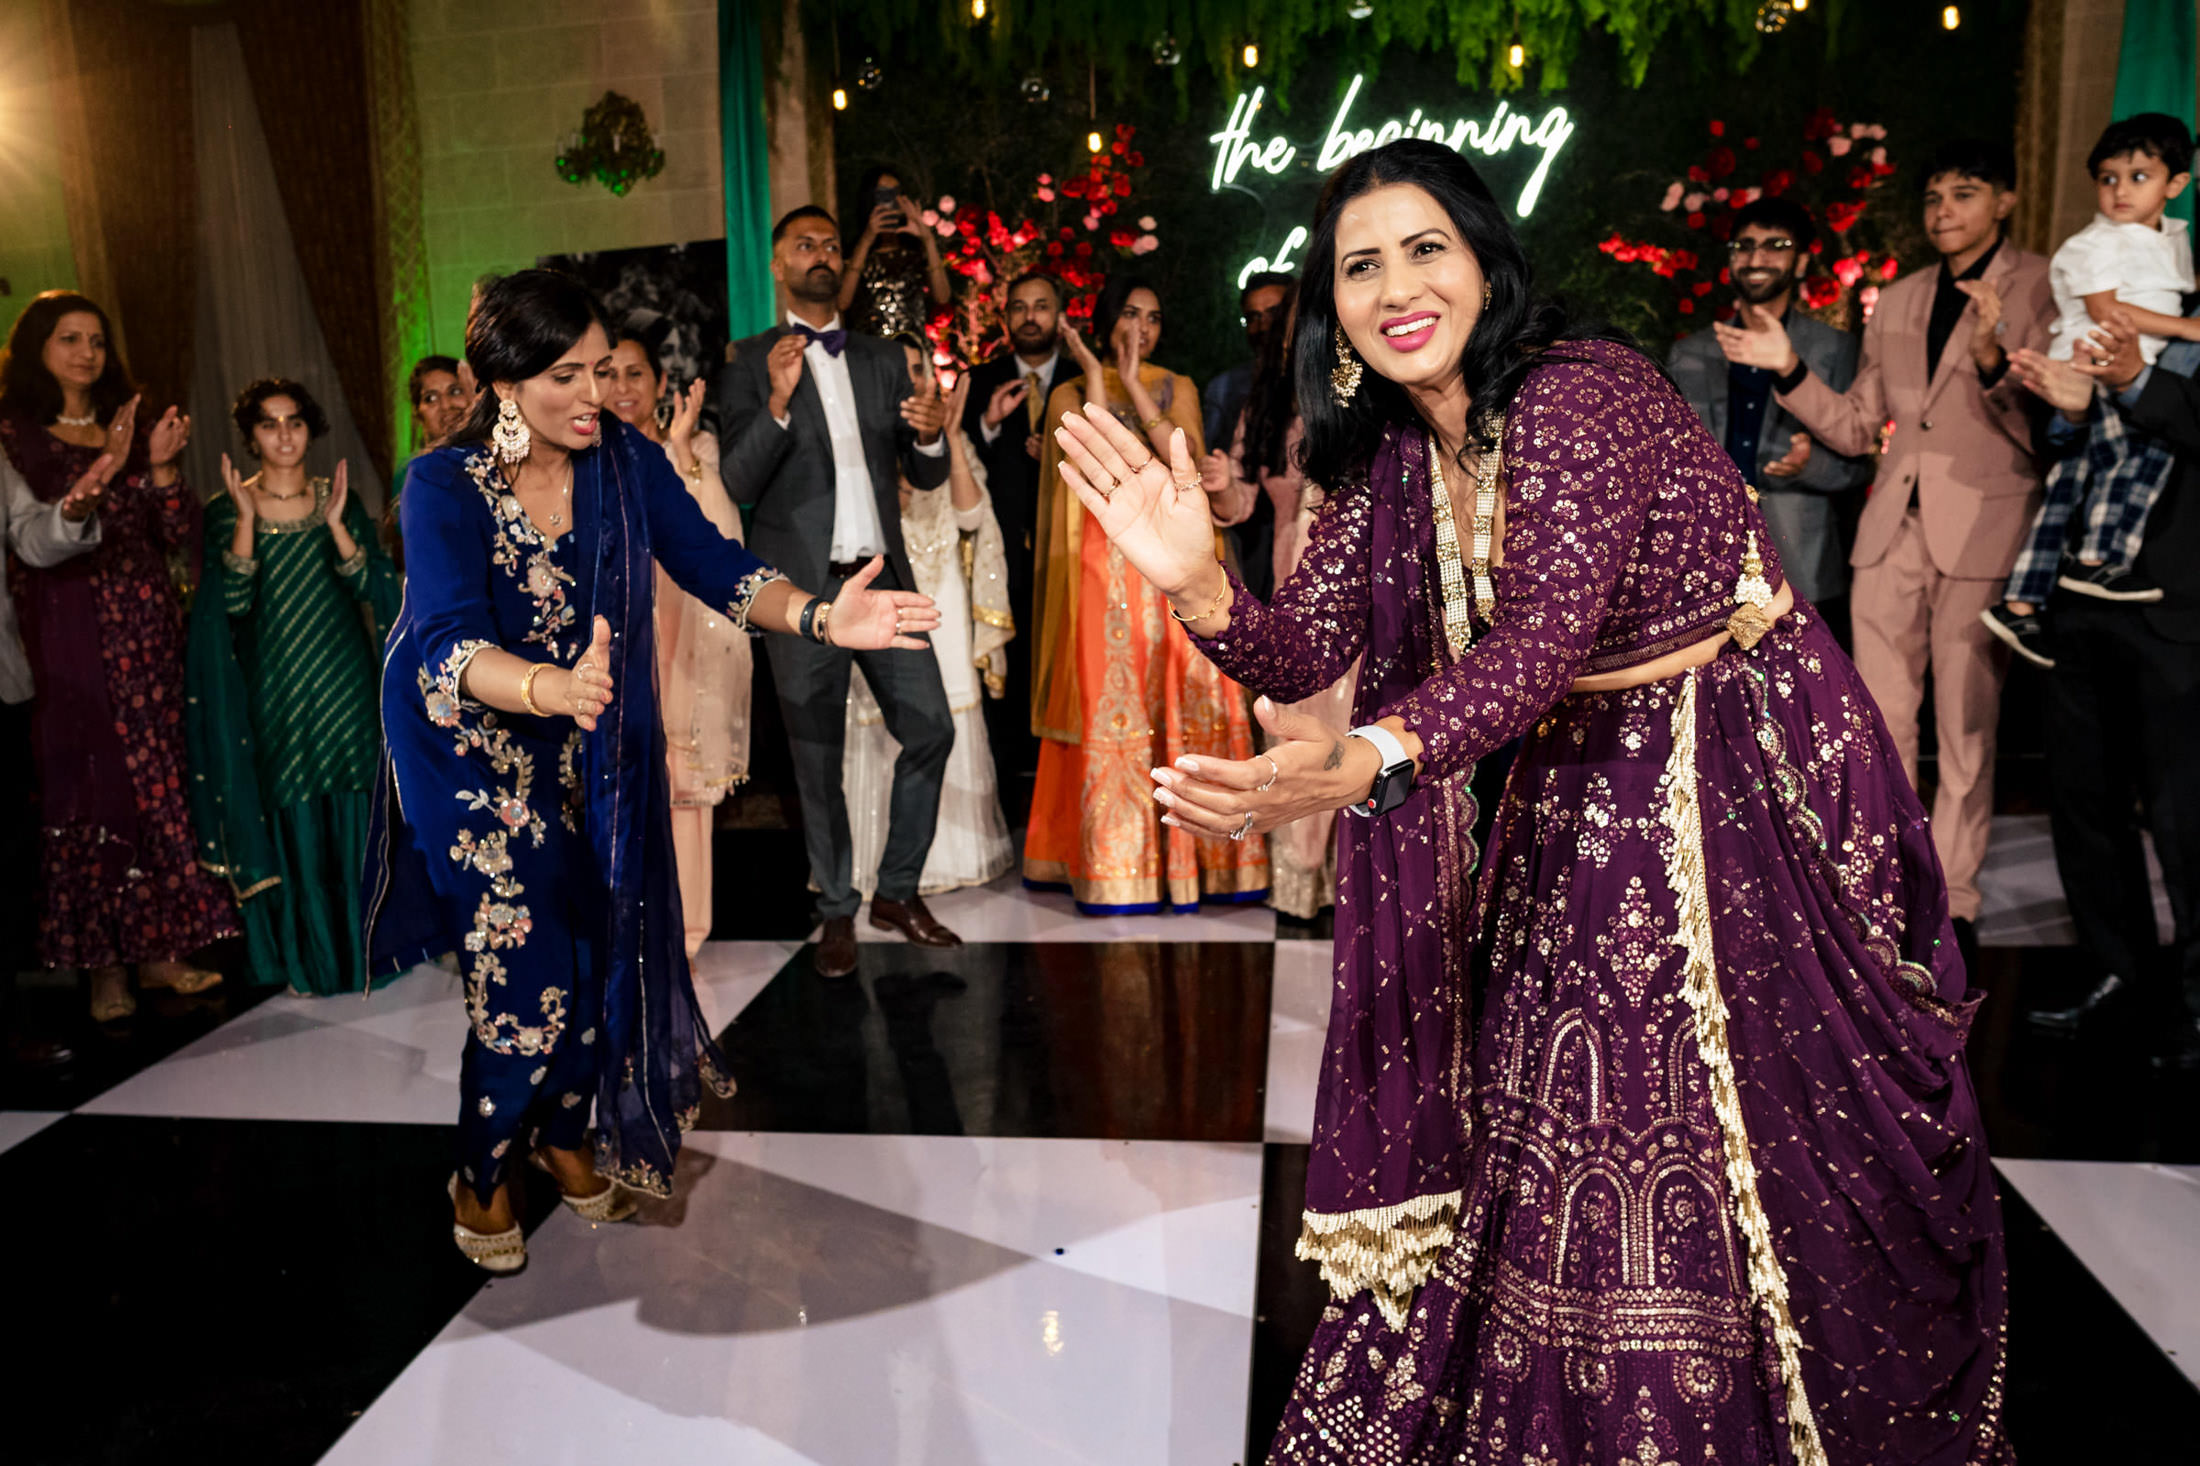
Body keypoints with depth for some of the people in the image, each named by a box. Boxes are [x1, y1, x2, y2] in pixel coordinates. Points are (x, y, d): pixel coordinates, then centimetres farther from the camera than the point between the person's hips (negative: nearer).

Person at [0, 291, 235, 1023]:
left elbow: (179, 536, 9)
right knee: (88, 786, -3)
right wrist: (104, 468, -16)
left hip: (148, 627, 4)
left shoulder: (130, 427, 16)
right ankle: (105, 963, 4)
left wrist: (161, 467, -5)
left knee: (159, 778, 4)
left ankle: (160, 946, 12)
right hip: (71, 635, -4)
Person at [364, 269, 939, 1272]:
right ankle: (481, 1175, 18)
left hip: (593, 748, 4)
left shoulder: (626, 460, -10)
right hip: (475, 747, -4)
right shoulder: (445, 488, -21)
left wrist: (820, 617, -34)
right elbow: (450, 648, -33)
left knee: (594, 936, 6)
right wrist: (555, 687, -55)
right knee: (523, 959, -9)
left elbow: (713, 566, -15)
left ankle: (566, 1132, 33)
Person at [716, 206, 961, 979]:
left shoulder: (883, 358, 13)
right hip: (802, 587, -3)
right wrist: (777, 402, -21)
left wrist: (929, 436, -10)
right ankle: (837, 914, 18)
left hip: (883, 581, 4)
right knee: (818, 761, 5)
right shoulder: (750, 363, 2)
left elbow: (925, 477, 12)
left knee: (930, 729, 1)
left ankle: (898, 892, 17)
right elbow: (738, 484, -7)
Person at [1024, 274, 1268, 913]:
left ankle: (1191, 855, 5)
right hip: (1107, 565, -2)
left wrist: (1133, 384, -8)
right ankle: (1111, 862, 3)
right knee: (1109, 704, -5)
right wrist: (1095, 373, -6)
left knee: (1193, 700, -5)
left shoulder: (1177, 389, 14)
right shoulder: (1070, 393, 9)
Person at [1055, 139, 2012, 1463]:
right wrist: (1197, 583, -29)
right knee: (1539, 1103, 7)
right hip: (1585, 783, 7)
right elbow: (1309, 652, -7)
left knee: (1743, 1129, -2)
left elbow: (1546, 635, -35)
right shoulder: (1390, 451, 1)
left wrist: (1369, 764, -51)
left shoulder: (1580, 393, -22)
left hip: (1751, 763, -6)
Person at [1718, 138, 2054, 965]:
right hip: (1893, 530, 5)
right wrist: (1789, 368, 4)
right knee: (1881, 724, 8)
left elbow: (2044, 426, -9)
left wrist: (1992, 358, -26)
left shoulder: (2037, 288, 0)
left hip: (1982, 530, -5)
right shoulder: (1898, 303, 16)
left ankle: (1952, 903, 13)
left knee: (1966, 733, 1)